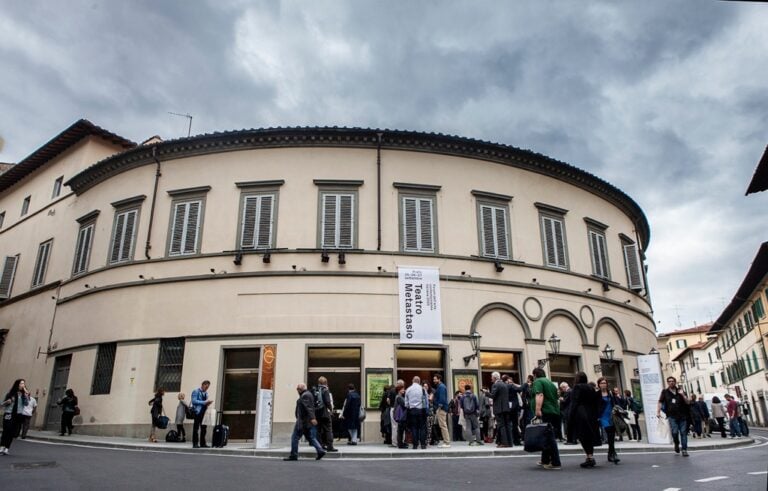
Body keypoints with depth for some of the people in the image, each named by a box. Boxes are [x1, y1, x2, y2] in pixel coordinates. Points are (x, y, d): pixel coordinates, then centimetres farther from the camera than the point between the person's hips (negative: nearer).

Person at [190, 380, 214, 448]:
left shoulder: (206, 393, 19)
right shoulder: (196, 391, -3)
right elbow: (194, 401, -15)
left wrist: (208, 403, 0)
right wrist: (204, 402, -20)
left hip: (204, 412, 7)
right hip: (198, 412, -7)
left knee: (204, 427, 6)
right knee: (196, 428, -3)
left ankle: (202, 443, 12)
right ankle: (195, 444, 2)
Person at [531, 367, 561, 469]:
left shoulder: (537, 382, -4)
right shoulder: (550, 382, 22)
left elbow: (539, 395, -19)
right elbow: (556, 398, 27)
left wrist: (538, 410, -27)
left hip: (545, 413, -9)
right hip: (554, 412, 9)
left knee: (549, 438, -9)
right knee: (548, 437, 16)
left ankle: (556, 463, -10)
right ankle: (545, 460, 22)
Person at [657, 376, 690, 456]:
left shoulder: (680, 391, 10)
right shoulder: (665, 392, 5)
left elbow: (687, 402, 7)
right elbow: (660, 402, 3)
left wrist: (683, 395, -11)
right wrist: (658, 412, -6)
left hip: (682, 416, 2)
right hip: (672, 416, -2)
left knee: (683, 433, 0)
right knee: (675, 432, -11)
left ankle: (684, 450, 7)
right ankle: (676, 444, 17)